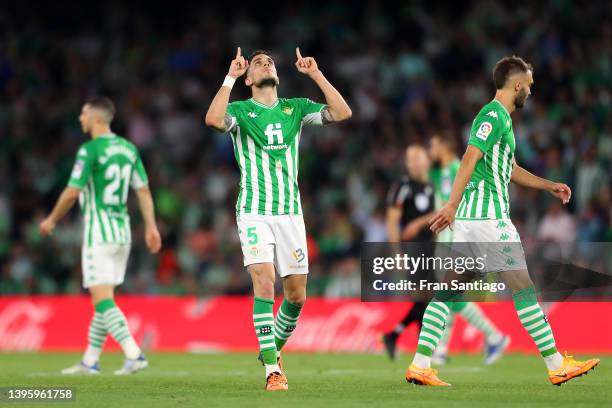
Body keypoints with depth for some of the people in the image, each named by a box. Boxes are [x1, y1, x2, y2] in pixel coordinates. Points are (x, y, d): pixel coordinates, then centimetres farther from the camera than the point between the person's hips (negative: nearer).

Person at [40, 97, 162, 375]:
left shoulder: (90, 150, -12)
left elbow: (72, 192, -13)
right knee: (103, 300, 14)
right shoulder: (128, 148, 10)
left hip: (99, 234, -8)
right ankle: (90, 361, 20)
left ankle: (134, 355, -22)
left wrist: (52, 220, 1)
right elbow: (143, 190, 10)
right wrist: (151, 227, 13)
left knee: (102, 300, -10)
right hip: (122, 233, 8)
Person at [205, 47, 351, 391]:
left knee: (297, 295, 4)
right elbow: (213, 120, -22)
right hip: (254, 212, -3)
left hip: (290, 212, 4)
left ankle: (275, 348, 31)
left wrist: (316, 75, -5)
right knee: (264, 284, -19)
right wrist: (230, 77, -18)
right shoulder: (239, 111, 2)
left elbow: (342, 113, -2)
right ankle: (272, 369, -18)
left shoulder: (296, 108, 11)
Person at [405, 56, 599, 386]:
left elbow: (510, 169, 32)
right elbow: (470, 159, -21)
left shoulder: (500, 117, 20)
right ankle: (557, 365, 2)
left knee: (450, 288, 5)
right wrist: (453, 204, -28)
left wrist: (549, 186, 32)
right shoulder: (494, 115, -11)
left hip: (470, 216, 10)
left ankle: (420, 365, 1)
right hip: (488, 216, -10)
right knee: (523, 285, -3)